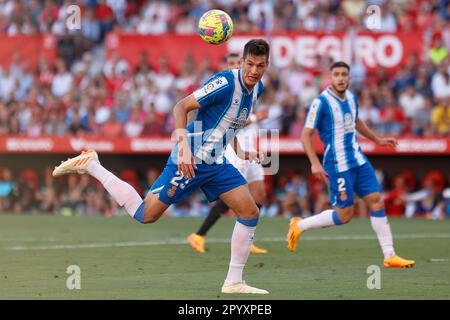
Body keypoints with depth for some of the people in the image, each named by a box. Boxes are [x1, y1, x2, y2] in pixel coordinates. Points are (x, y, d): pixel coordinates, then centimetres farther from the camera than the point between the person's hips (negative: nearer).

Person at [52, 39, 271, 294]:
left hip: (215, 162, 8)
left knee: (250, 212, 0)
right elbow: (181, 107, -21)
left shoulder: (257, 88, 7)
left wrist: (240, 151, 13)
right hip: (191, 160, -8)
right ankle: (90, 165, 4)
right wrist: (184, 148, -31)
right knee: (145, 214, -8)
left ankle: (234, 282, 6)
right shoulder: (226, 82, -20)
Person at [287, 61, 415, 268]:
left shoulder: (351, 98, 9)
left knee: (377, 202, 0)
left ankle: (389, 256, 3)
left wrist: (377, 140, 36)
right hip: (338, 165, -7)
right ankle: (299, 226, 15)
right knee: (344, 215, -6)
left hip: (358, 161, 7)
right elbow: (306, 135, -13)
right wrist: (315, 163, -22)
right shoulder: (321, 102, -13)